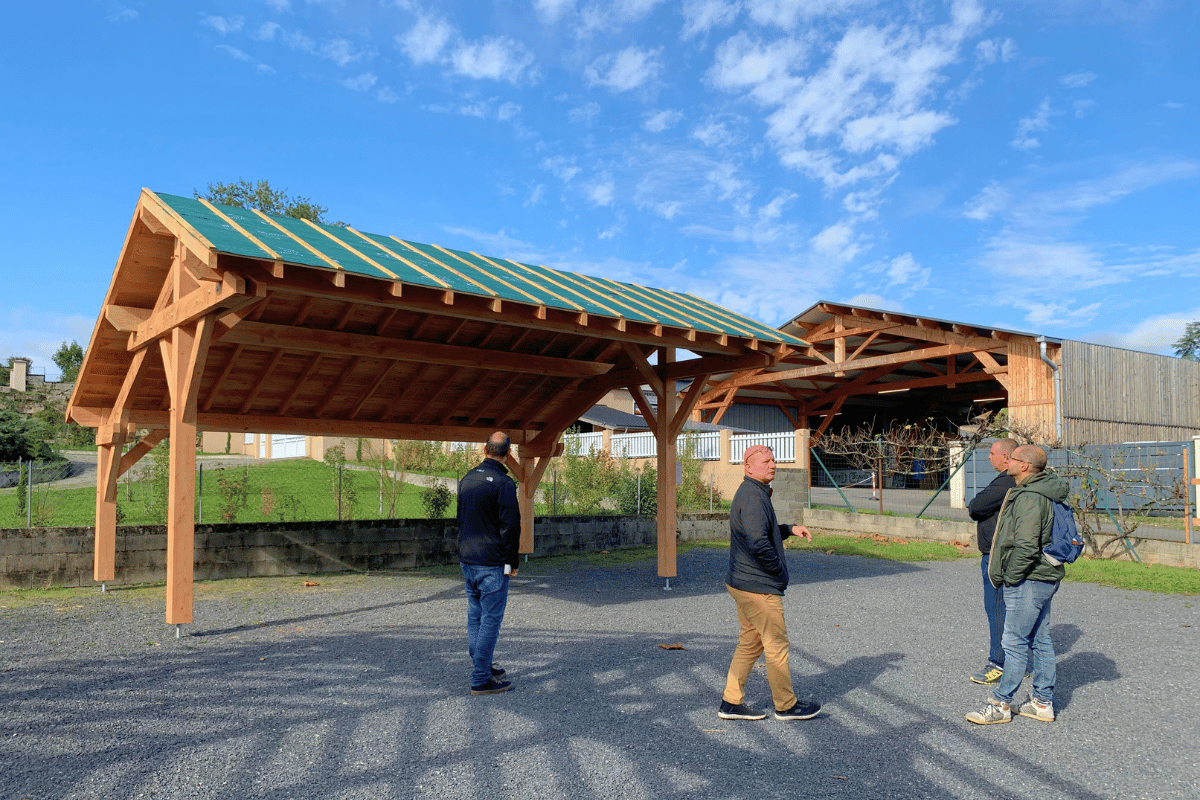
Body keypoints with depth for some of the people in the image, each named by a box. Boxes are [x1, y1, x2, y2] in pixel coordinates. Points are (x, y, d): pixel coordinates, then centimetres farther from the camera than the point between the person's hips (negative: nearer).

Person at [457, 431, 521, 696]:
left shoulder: (468, 478, 9)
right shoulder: (503, 483, -16)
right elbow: (511, 526, -17)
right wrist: (512, 562, -8)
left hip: (467, 560, 8)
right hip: (492, 563, -8)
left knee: (475, 617, 16)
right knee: (490, 620, -2)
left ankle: (481, 666, 28)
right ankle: (481, 680, 2)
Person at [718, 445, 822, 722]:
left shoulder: (754, 493, 14)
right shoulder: (753, 497, -20)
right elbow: (757, 542, -29)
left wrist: (790, 529, 14)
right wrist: (779, 569, -15)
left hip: (743, 583, 10)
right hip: (758, 587, -10)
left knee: (750, 643, 15)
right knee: (777, 646, 4)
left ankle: (731, 703, 20)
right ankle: (786, 705, 18)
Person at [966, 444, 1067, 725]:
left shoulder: (1029, 498, -21)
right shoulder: (1043, 491, 13)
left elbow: (1026, 546, -26)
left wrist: (1010, 576, -14)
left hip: (1028, 582, -11)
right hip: (1043, 578, 11)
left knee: (1015, 642, -3)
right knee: (1040, 641, 15)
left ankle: (1001, 704, 5)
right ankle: (1043, 703, 24)